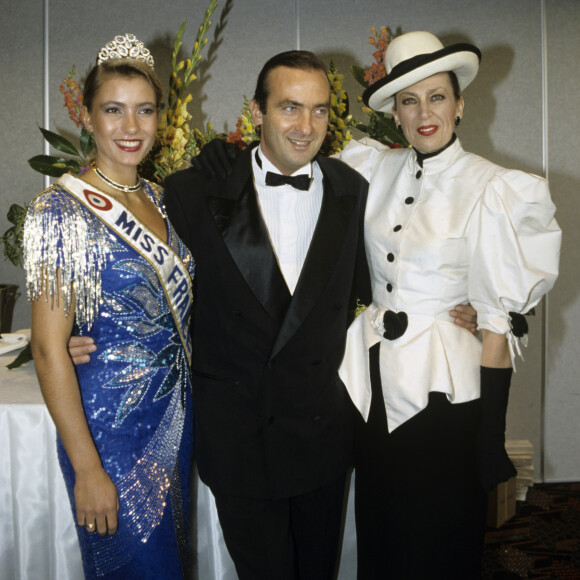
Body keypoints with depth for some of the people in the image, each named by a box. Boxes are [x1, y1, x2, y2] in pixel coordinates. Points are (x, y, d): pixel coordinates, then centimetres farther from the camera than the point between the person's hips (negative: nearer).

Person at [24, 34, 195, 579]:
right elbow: (49, 348, -17)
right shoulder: (61, 210, -17)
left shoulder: (158, 199, 4)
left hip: (176, 411, 7)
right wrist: (87, 469, -17)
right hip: (111, 425, -6)